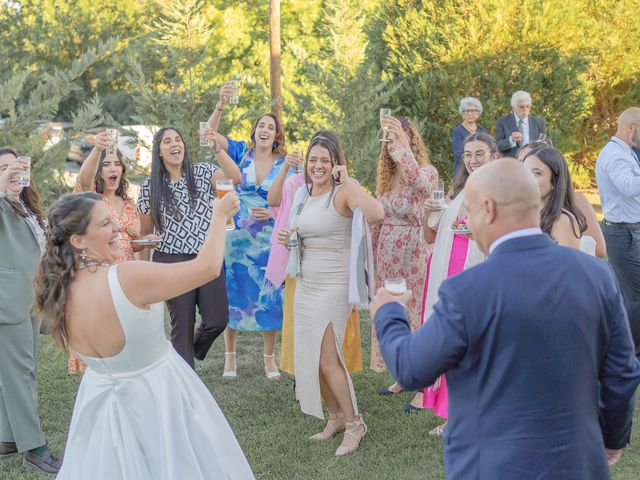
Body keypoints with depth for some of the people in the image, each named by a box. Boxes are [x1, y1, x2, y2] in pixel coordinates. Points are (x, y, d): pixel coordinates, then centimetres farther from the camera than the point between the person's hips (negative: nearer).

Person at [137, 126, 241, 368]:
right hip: (172, 262, -1)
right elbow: (145, 232, 8)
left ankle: (191, 352, 32)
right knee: (183, 325, 4)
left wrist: (217, 150, -29)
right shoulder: (150, 186, 2)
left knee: (217, 320, 0)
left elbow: (235, 178, -17)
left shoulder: (202, 172, 2)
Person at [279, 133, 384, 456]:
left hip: (334, 285, -8)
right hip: (305, 284, 8)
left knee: (327, 359, -7)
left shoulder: (343, 193, -14)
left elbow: (376, 214, -34)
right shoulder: (302, 194, 10)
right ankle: (335, 417, 28)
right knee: (308, 356, 10)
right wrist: (288, 236, 2)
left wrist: (347, 180, -29)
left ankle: (354, 422, 11)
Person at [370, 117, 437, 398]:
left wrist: (404, 145, -44)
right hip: (387, 254, 7)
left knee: (416, 313, 0)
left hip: (413, 253, -7)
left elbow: (422, 183, -37)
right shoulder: (386, 177, 9)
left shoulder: (427, 172, -10)